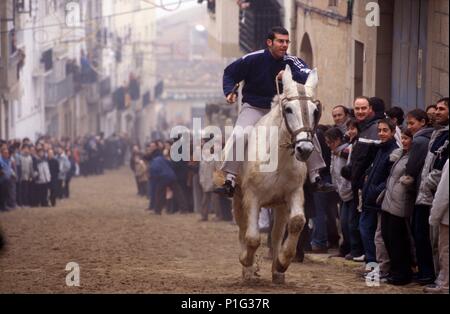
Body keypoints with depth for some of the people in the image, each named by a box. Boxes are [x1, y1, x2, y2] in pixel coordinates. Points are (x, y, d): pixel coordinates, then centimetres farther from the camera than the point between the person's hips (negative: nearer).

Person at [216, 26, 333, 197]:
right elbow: (230, 73, -2)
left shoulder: (291, 62, -10)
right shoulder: (253, 59, -15)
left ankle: (316, 178, 5)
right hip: (254, 108, -2)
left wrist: (289, 75, -39)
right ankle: (229, 181, -18)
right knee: (238, 137, -25)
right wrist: (230, 91, -18)